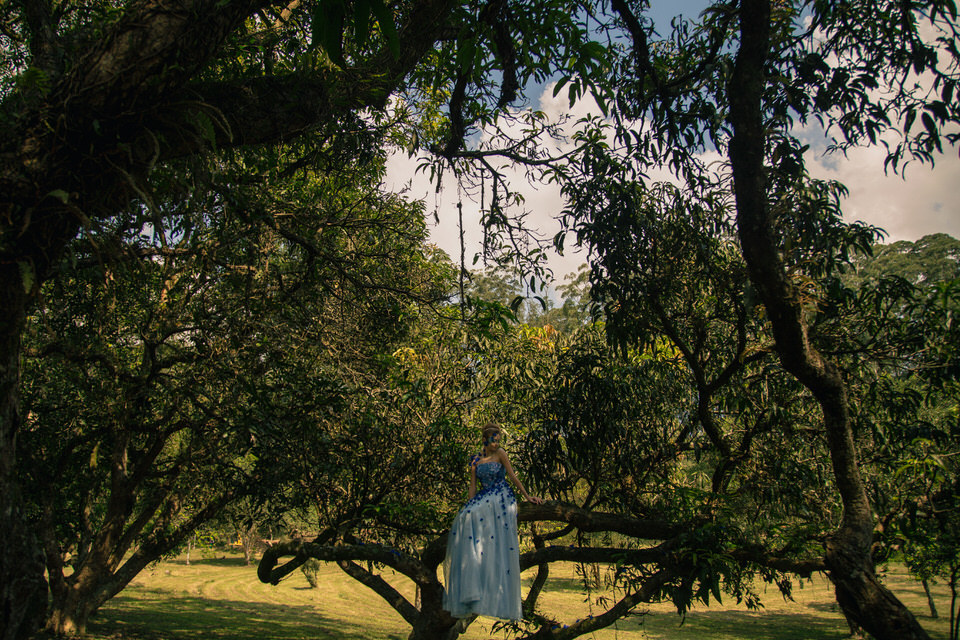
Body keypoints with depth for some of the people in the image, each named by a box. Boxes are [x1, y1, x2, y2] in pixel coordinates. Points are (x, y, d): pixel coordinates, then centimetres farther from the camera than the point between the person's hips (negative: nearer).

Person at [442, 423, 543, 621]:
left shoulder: (500, 453, 1)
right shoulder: (475, 460, 10)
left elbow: (512, 476, 4)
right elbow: (473, 486, 10)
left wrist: (527, 496, 5)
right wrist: (470, 506, 2)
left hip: (501, 498, -4)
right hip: (484, 498, 4)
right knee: (466, 518, -20)